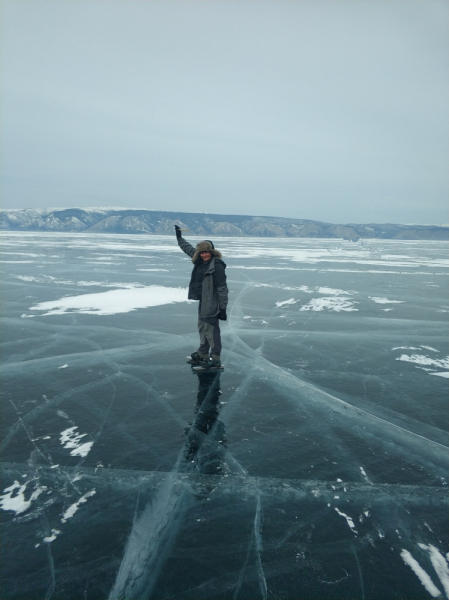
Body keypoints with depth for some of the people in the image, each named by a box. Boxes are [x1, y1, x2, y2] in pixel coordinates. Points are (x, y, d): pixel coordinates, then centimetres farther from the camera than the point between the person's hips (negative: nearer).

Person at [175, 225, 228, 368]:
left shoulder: (217, 266, -18)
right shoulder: (200, 261, 7)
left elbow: (222, 289, -19)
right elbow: (189, 249, 27)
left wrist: (223, 308, -19)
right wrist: (179, 237, 35)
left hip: (212, 303, -10)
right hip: (203, 301, 10)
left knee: (211, 329, -6)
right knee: (202, 327, 18)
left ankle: (215, 359, 1)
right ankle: (202, 354, 32)